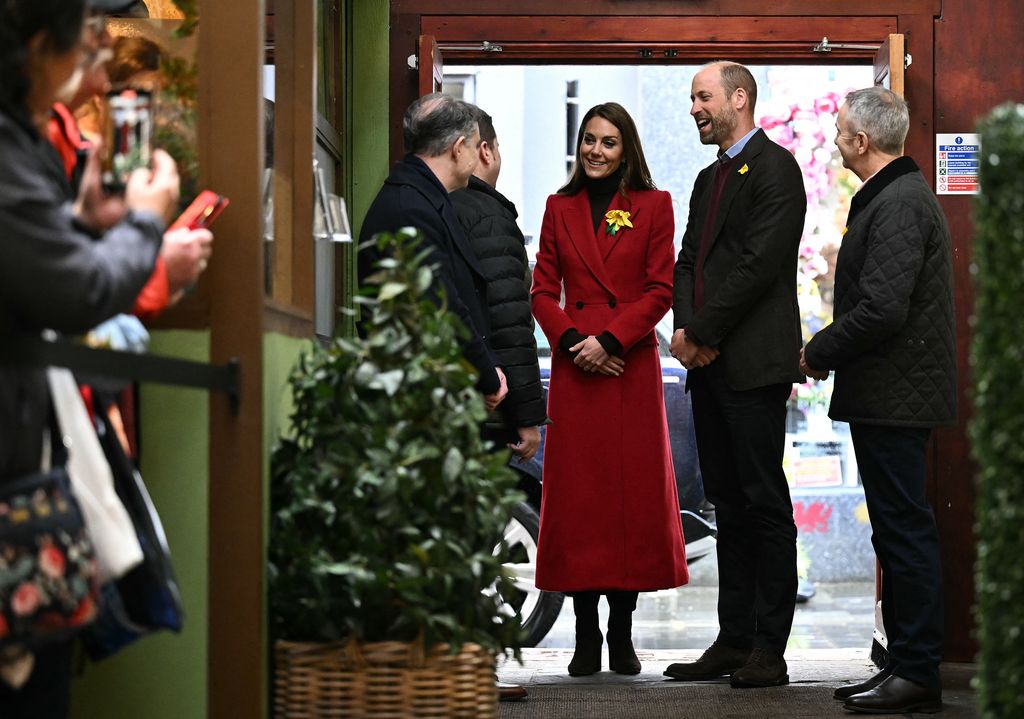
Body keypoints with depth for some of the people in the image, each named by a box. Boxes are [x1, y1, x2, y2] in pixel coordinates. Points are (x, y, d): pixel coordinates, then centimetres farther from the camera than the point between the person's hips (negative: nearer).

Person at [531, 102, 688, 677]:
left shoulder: (654, 206, 5)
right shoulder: (561, 208, 12)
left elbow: (662, 289, -2)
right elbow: (543, 290, 8)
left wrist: (609, 338, -12)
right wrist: (571, 338, -9)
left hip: (631, 365, -2)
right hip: (574, 367, 2)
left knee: (635, 491, -1)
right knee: (576, 494, -1)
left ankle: (622, 634, 6)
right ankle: (586, 636, 5)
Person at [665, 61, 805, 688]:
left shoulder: (775, 168, -7)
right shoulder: (710, 178, 21)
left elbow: (761, 263, -16)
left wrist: (704, 331, -13)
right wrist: (685, 327, -1)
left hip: (754, 362, -9)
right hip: (709, 363, 9)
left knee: (764, 503, -5)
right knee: (729, 505, 11)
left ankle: (769, 650, -3)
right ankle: (733, 641, 15)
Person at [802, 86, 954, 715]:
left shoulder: (898, 205, -17)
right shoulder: (900, 196, 17)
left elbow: (881, 310, -25)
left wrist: (820, 352, -11)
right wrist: (830, 351, 13)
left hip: (894, 397, -11)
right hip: (892, 396, 11)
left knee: (904, 530, -6)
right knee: (900, 530, 13)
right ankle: (909, 664, 20)